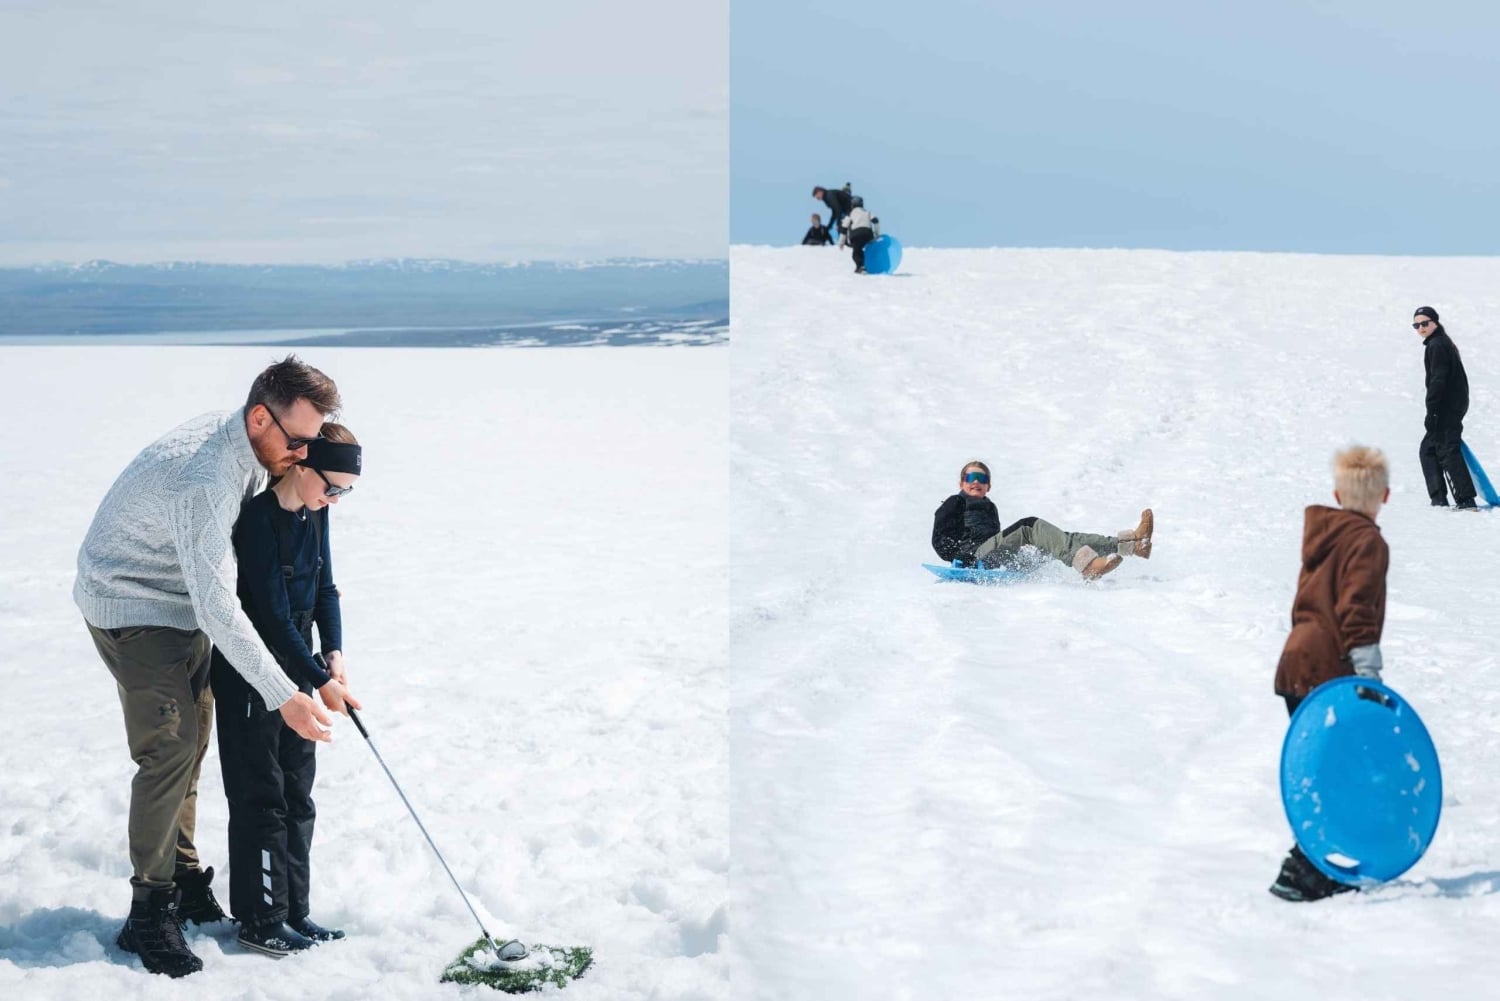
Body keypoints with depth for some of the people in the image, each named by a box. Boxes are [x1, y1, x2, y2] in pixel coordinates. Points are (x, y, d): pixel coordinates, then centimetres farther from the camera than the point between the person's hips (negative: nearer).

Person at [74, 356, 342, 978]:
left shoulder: (244, 448, -3)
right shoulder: (204, 477, -34)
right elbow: (217, 608, -36)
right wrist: (282, 696, -35)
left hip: (178, 605, 10)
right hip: (131, 607, -10)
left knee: (193, 736, 13)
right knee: (169, 749, -13)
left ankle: (183, 879, 25)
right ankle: (148, 914, -7)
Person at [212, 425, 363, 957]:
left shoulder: (314, 513, 4)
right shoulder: (258, 518, -22)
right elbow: (273, 613, -23)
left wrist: (334, 654, -5)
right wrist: (321, 681, -20)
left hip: (295, 666, 8)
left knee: (297, 793, 12)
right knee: (261, 795, -2)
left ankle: (292, 911, 20)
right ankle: (260, 920, 7)